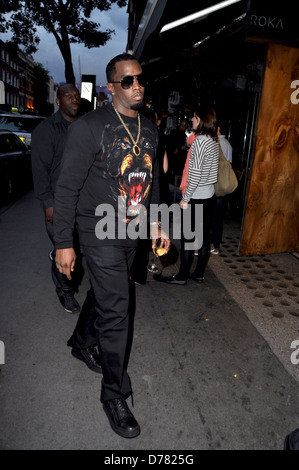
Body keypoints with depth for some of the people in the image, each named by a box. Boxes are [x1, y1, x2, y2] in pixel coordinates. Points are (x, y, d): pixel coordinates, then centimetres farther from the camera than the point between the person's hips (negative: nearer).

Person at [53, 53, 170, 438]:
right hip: (100, 232, -6)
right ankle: (114, 394, 15)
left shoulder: (149, 129, 8)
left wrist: (155, 223, 15)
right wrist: (63, 243, -15)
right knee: (116, 309, -6)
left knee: (104, 292, 22)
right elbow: (67, 187, -14)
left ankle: (81, 342, 50)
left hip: (132, 232, 7)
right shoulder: (89, 127, -14)